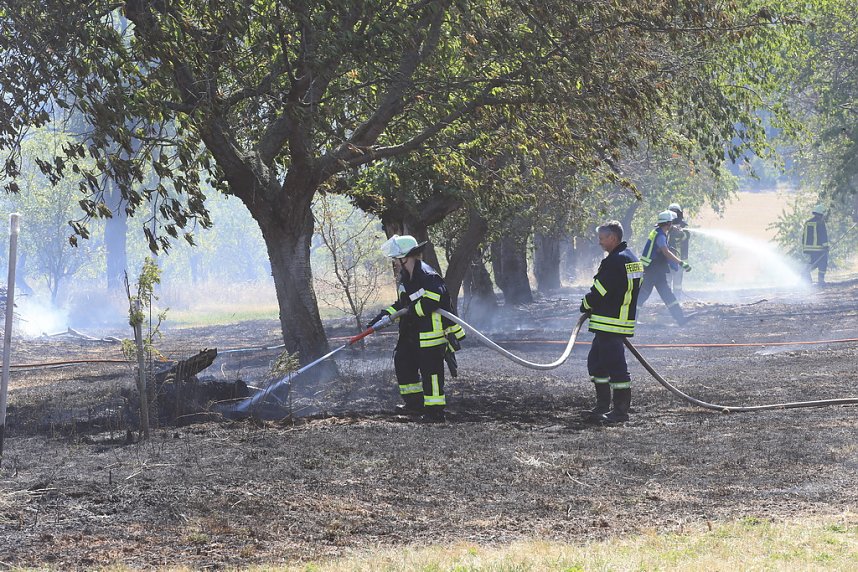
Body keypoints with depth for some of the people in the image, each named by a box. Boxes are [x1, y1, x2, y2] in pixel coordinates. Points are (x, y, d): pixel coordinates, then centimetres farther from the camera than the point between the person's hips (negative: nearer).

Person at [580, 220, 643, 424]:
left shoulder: (616, 261, -18)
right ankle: (602, 407, 21)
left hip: (610, 322, -11)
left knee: (615, 365, -8)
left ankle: (621, 410, -6)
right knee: (596, 362, 17)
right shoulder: (631, 259, 15)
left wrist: (586, 305, 3)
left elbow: (600, 290, -16)